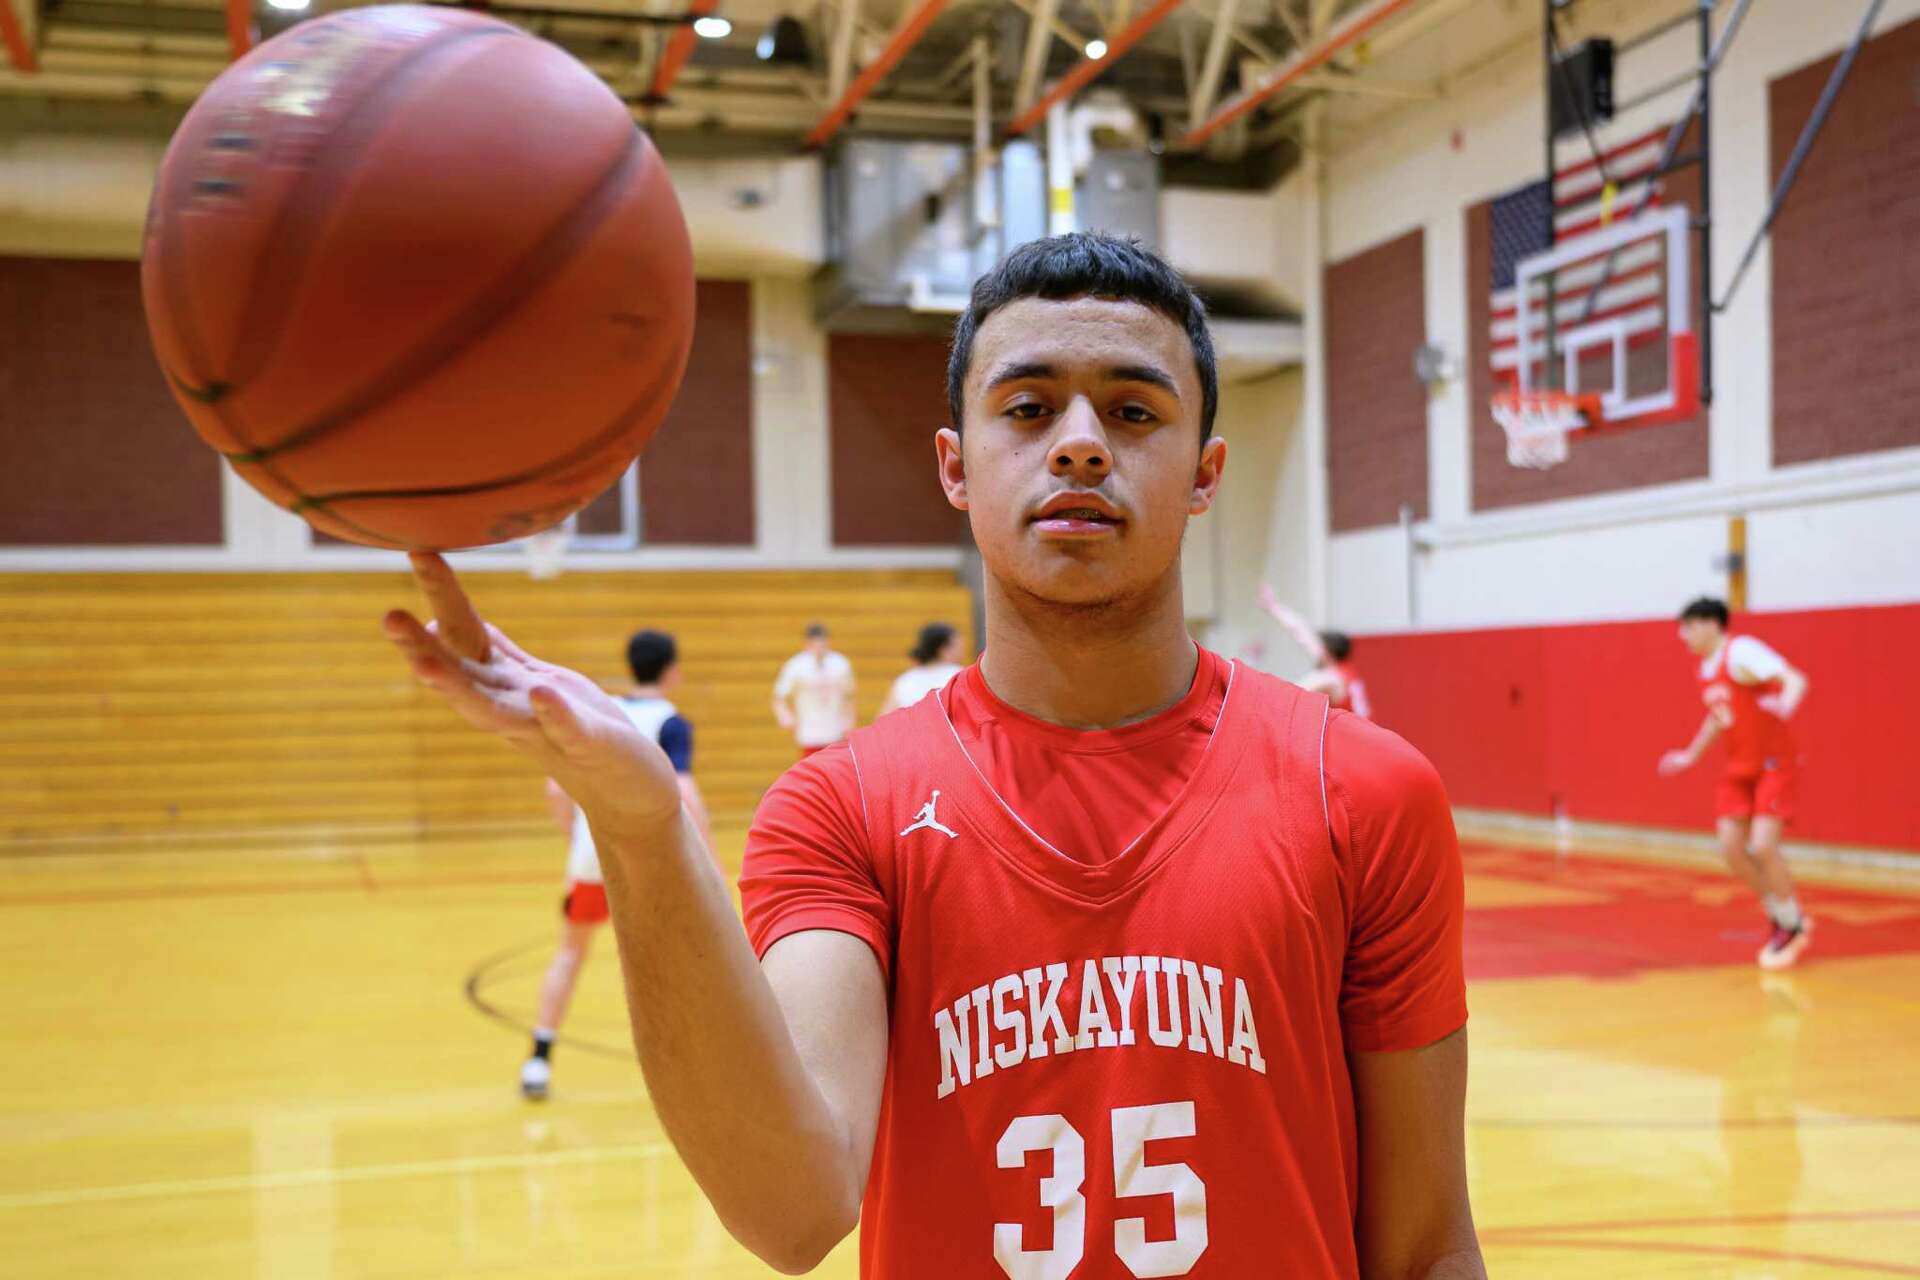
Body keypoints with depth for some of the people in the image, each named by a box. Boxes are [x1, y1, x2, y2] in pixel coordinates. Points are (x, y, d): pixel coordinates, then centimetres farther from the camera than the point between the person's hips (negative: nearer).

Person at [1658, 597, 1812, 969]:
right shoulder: (1706, 669, 9)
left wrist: (1786, 705, -49)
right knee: (1731, 848, -2)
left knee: (1763, 847, -17)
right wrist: (1691, 755, 29)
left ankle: (1792, 925, 5)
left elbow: (1795, 679, -30)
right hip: (1739, 767, 8)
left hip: (1774, 764, -8)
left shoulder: (1741, 652, -17)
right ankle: (1780, 916, 18)